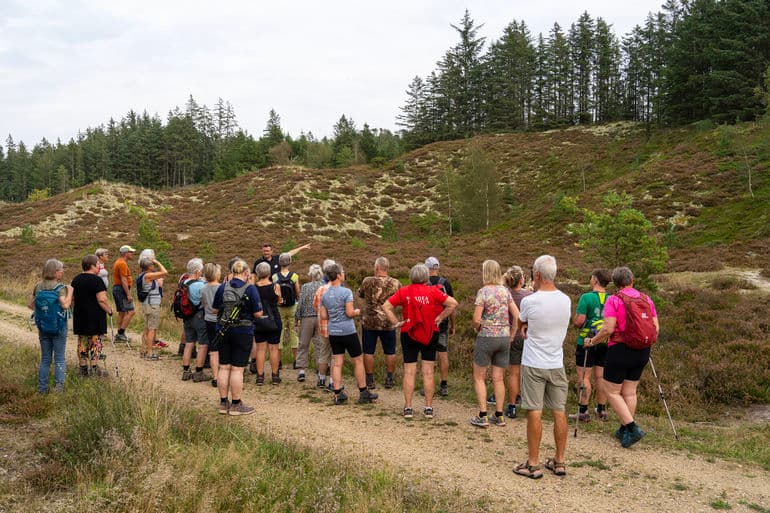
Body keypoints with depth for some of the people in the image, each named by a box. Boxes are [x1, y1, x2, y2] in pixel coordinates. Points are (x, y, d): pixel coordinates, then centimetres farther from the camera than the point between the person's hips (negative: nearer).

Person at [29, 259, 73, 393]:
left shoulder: (38, 286, 3)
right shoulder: (60, 287, -13)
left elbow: (30, 304, 6)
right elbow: (65, 305, -25)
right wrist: (70, 291, -13)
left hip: (43, 328, 5)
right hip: (58, 327, -4)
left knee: (45, 358, 13)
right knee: (59, 357, 5)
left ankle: (42, 387, 15)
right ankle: (59, 384, -5)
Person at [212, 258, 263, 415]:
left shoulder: (223, 287, 0)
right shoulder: (250, 289, -12)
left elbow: (214, 310, 5)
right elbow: (258, 314, -12)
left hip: (223, 331, 4)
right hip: (243, 333, -4)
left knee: (224, 367, 11)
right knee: (237, 369, 1)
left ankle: (223, 403, 19)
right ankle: (236, 405, 8)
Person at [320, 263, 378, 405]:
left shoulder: (325, 294, 6)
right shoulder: (346, 292, -14)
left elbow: (323, 316, 7)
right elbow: (350, 313, -16)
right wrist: (358, 312, 4)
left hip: (333, 332, 6)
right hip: (348, 331, -6)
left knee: (337, 363, 7)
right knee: (358, 361, 6)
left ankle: (338, 394, 8)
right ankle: (363, 393, 12)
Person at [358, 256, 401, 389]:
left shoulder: (368, 281, -13)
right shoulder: (395, 283, -8)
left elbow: (360, 294, 5)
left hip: (369, 322, -1)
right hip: (389, 323, 1)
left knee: (368, 352, 9)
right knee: (390, 352, 13)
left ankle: (369, 380, 14)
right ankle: (389, 380, 19)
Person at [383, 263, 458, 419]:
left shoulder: (403, 292, -3)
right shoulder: (433, 291, -6)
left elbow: (386, 306, -5)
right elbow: (453, 303, -10)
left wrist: (395, 322, -3)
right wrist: (440, 318, -3)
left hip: (408, 334, 1)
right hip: (430, 335, 0)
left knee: (409, 372, 6)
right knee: (428, 372, 7)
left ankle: (408, 408, 9)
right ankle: (428, 408, 10)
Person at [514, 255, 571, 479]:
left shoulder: (529, 301, -15)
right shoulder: (566, 300, -1)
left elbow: (520, 324, 5)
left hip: (533, 365, -4)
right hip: (557, 365, 5)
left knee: (534, 413, 0)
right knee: (559, 412, 10)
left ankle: (533, 464, 7)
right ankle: (560, 462, 19)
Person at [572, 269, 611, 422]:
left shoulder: (587, 297, -14)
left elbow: (578, 322, -18)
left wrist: (575, 317, 4)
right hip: (605, 343, 6)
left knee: (584, 376, 0)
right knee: (601, 376, 14)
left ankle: (583, 411, 0)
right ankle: (602, 410, 22)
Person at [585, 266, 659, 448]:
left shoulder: (614, 300, -11)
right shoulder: (647, 299, 5)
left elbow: (609, 329, -19)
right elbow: (656, 328, 7)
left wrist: (592, 341, -5)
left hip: (620, 350, -6)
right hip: (642, 352, 6)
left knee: (612, 391, 4)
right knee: (630, 391, 14)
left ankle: (632, 428, -6)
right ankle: (624, 430, 21)